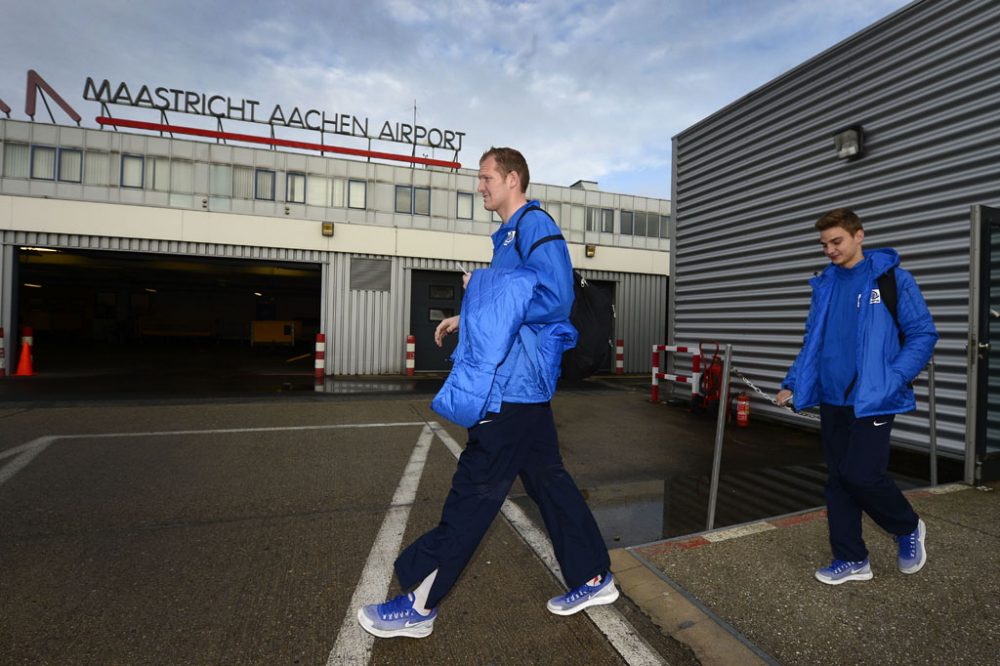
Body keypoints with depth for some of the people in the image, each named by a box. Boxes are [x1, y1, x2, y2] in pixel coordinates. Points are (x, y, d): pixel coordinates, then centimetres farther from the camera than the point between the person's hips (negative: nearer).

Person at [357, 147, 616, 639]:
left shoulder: (536, 226, -10)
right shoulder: (510, 234, 19)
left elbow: (554, 300, -20)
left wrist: (483, 286, -15)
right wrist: (468, 317, 15)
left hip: (514, 384, -10)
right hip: (522, 382, 10)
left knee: (474, 490, -2)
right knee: (546, 478, 15)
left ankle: (418, 603, 12)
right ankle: (594, 579, 29)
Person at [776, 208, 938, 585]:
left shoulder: (891, 279, -5)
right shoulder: (824, 285, 10)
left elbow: (923, 334, -5)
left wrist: (893, 379, -18)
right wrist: (793, 383, 7)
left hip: (872, 400, -5)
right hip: (832, 399, 6)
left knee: (861, 474, -8)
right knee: (838, 479, 9)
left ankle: (908, 528, 25)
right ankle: (851, 559, 24)